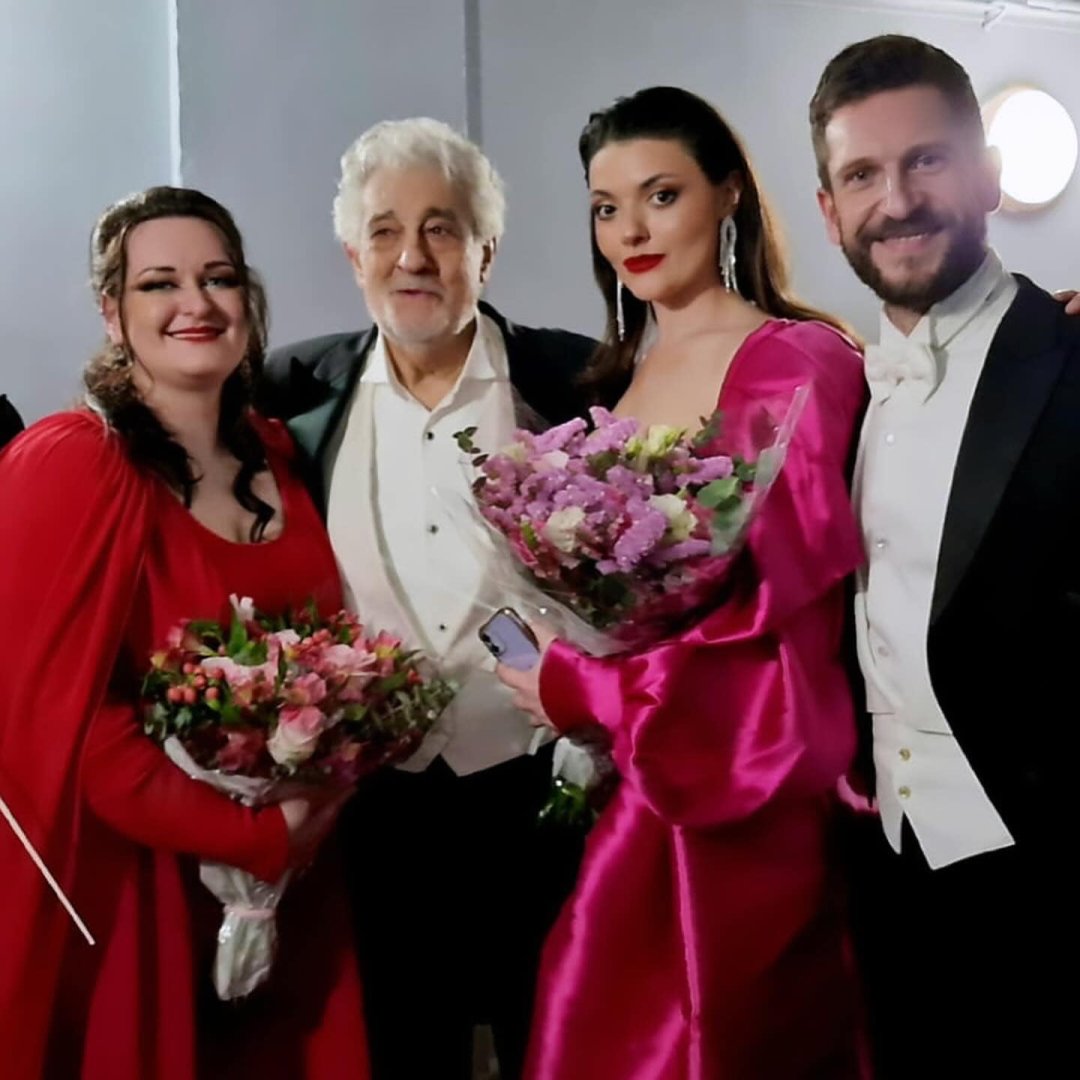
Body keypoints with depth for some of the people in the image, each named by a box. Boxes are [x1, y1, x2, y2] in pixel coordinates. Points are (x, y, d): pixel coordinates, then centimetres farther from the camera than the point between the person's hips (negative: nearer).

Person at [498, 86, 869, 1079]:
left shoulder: (800, 361, -10)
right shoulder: (619, 377, 11)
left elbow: (773, 581, -16)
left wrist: (576, 685, -9)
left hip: (742, 783, -6)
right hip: (625, 773, 6)